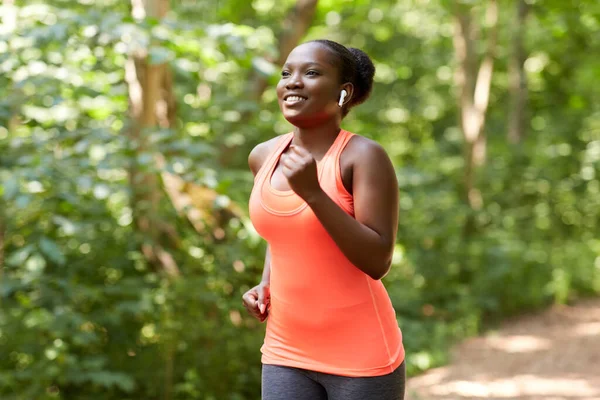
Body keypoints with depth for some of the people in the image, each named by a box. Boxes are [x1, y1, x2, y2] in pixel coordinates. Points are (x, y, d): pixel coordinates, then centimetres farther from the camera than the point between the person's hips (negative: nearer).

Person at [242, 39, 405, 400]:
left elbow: (378, 261, -19)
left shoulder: (364, 156, -13)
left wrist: (313, 193, -25)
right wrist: (266, 283, 7)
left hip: (361, 355, -5)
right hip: (287, 354, 5)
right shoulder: (264, 157, 5)